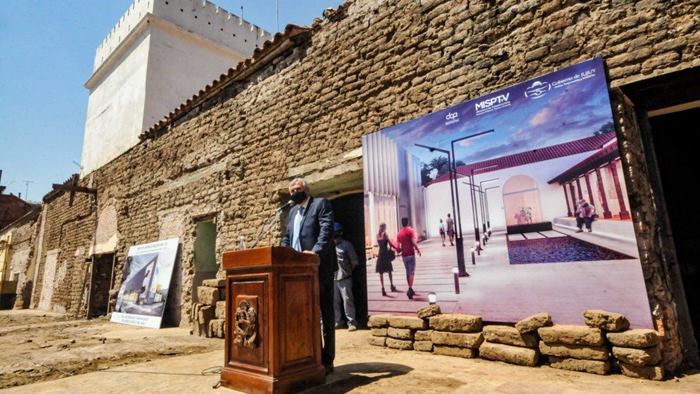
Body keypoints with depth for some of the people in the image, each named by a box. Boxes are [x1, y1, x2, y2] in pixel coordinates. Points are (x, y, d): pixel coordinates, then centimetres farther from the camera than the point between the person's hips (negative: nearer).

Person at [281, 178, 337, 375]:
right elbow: (287, 237, 21)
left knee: (324, 314, 2)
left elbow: (326, 230, -15)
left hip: (319, 267, -7)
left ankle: (326, 360, 11)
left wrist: (315, 252, -28)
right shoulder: (293, 211, 21)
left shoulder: (321, 204, -1)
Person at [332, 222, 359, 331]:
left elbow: (354, 262, -1)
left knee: (347, 300, -3)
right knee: (335, 301, 11)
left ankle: (352, 322, 6)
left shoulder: (346, 244, -2)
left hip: (344, 278, -4)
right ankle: (338, 321, 23)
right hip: (332, 278, 4)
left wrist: (347, 271, 1)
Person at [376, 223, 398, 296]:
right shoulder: (385, 234, -8)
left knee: (381, 273, 3)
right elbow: (390, 244, -10)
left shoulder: (377, 235, 8)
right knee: (389, 271, 15)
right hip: (386, 254, -4)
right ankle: (392, 286, 25)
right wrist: (397, 248, 3)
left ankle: (383, 288, -3)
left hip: (380, 254, 4)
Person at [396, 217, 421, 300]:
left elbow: (398, 246, 4)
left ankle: (410, 290, 25)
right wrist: (418, 250, -3)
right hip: (411, 254, -5)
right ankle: (410, 289, -18)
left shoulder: (399, 233, 8)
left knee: (407, 272, 15)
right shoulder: (410, 231, -6)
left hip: (404, 255, 5)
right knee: (411, 272, -5)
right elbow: (414, 242, -16)